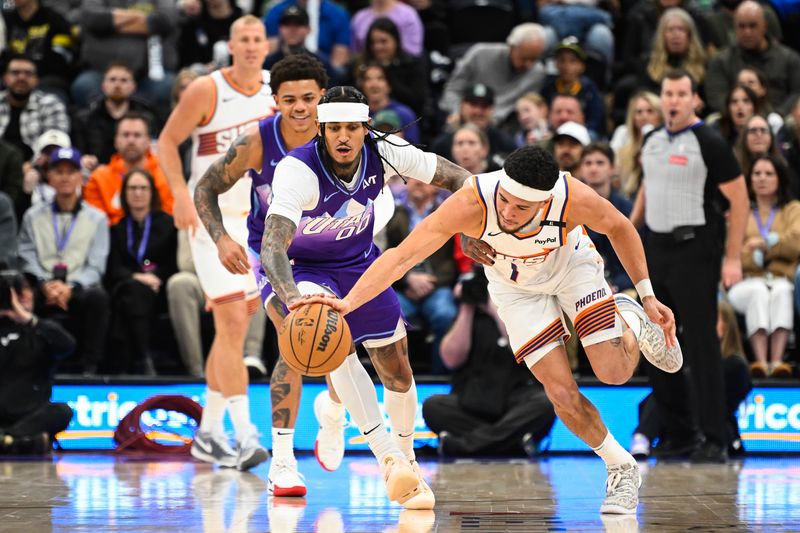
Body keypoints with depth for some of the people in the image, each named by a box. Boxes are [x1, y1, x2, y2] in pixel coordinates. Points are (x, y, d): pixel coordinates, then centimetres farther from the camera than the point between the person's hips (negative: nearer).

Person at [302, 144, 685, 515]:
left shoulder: (575, 199, -38)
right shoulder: (472, 204, -42)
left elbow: (618, 227, -14)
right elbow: (401, 256, -45)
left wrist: (648, 296, -9)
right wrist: (347, 302, -58)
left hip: (571, 264, 0)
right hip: (516, 286, 0)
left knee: (614, 372, -13)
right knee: (562, 395, -8)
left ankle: (632, 320, 23)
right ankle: (620, 468, 19)